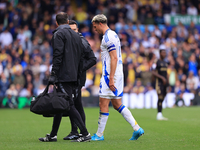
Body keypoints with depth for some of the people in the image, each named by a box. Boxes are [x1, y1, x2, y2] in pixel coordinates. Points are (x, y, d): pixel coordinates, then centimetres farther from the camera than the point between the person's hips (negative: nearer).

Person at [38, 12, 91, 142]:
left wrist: (53, 74, -17)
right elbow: (80, 57, 17)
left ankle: (85, 134, -15)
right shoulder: (76, 35, 16)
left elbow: (58, 55, -16)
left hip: (64, 76, -8)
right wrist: (78, 75, 20)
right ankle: (53, 135, 18)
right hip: (73, 76, 8)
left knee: (69, 105, -9)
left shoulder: (59, 34, -6)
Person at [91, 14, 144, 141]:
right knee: (117, 104, 11)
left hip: (110, 74, -10)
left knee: (103, 103, -4)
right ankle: (137, 128, 6)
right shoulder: (113, 35, 19)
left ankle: (99, 134, 1)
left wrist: (111, 78, -22)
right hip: (118, 74, 10)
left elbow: (114, 58, -20)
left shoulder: (108, 37, -13)